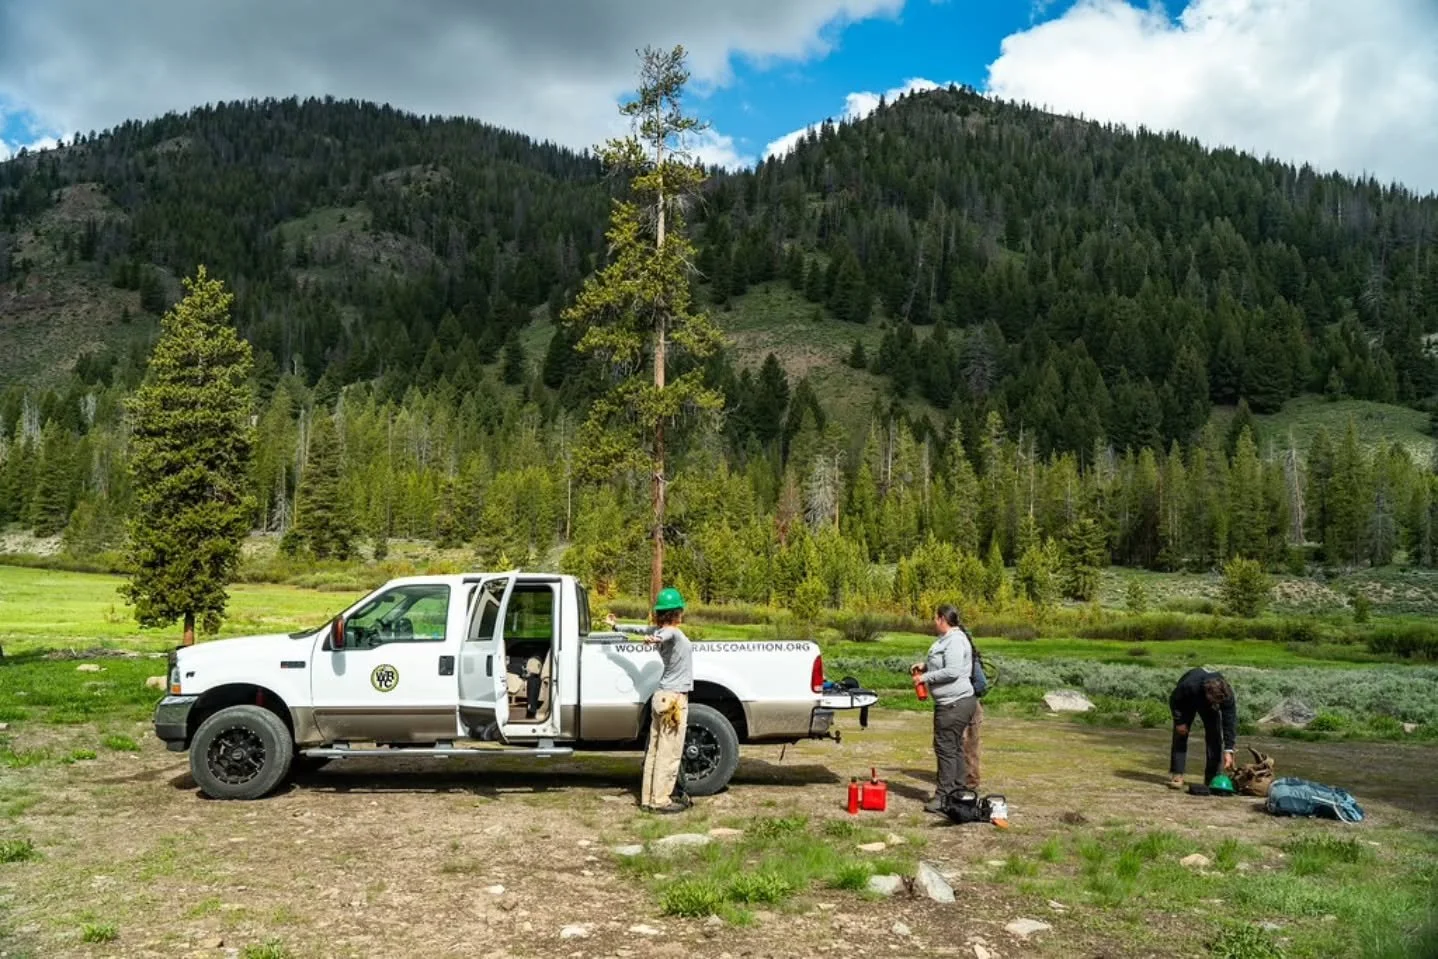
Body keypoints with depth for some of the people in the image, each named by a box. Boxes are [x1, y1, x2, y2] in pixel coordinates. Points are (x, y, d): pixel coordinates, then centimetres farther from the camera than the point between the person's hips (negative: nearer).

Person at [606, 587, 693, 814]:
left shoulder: (659, 631, 7)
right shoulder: (673, 633, -16)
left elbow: (641, 629, 25)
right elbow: (666, 633, -40)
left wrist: (616, 627, 44)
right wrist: (656, 639, -64)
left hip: (662, 696, 9)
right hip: (674, 698, -9)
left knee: (655, 750, 11)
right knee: (669, 753, -5)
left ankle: (648, 797, 16)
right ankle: (660, 800, -3)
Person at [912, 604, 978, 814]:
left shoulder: (955, 641, -18)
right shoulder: (947, 639, 15)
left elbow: (952, 671, -26)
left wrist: (925, 677, -17)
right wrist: (925, 665, 12)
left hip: (954, 704, -11)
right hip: (953, 702, 11)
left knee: (946, 748, -7)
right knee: (954, 748, 16)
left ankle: (944, 796, -3)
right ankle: (957, 792, 25)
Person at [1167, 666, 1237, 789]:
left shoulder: (1228, 695, -37)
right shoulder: (1190, 685, -45)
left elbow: (1230, 722, -32)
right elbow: (1174, 700, -24)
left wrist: (1228, 751, -34)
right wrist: (1179, 722, -21)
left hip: (1208, 706, 2)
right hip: (1187, 701, -2)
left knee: (1214, 737, -9)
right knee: (1180, 735, -14)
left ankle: (1212, 779, -2)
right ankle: (1177, 776, -16)